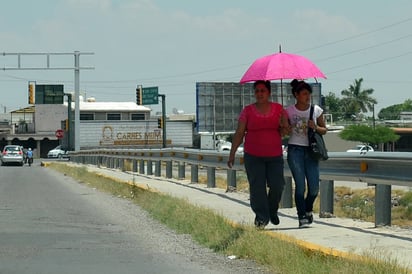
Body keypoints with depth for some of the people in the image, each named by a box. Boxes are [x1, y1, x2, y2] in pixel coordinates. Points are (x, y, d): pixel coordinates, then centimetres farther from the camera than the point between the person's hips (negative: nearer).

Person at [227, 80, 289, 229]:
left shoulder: (279, 109, 7)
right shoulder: (248, 110, 2)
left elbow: (285, 132, 10)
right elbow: (239, 133, 3)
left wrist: (283, 126, -14)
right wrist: (232, 154, -2)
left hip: (275, 156, 1)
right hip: (253, 156, -1)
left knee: (277, 186, -4)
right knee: (257, 187, -5)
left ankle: (272, 211, 23)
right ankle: (261, 218, 3)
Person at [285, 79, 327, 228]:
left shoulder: (316, 110, 4)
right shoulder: (289, 111, 0)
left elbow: (324, 130, 11)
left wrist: (315, 127, -10)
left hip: (311, 150, 2)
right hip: (295, 150, -2)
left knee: (314, 187, -1)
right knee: (300, 185, -8)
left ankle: (308, 209, 28)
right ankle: (302, 217, 0)